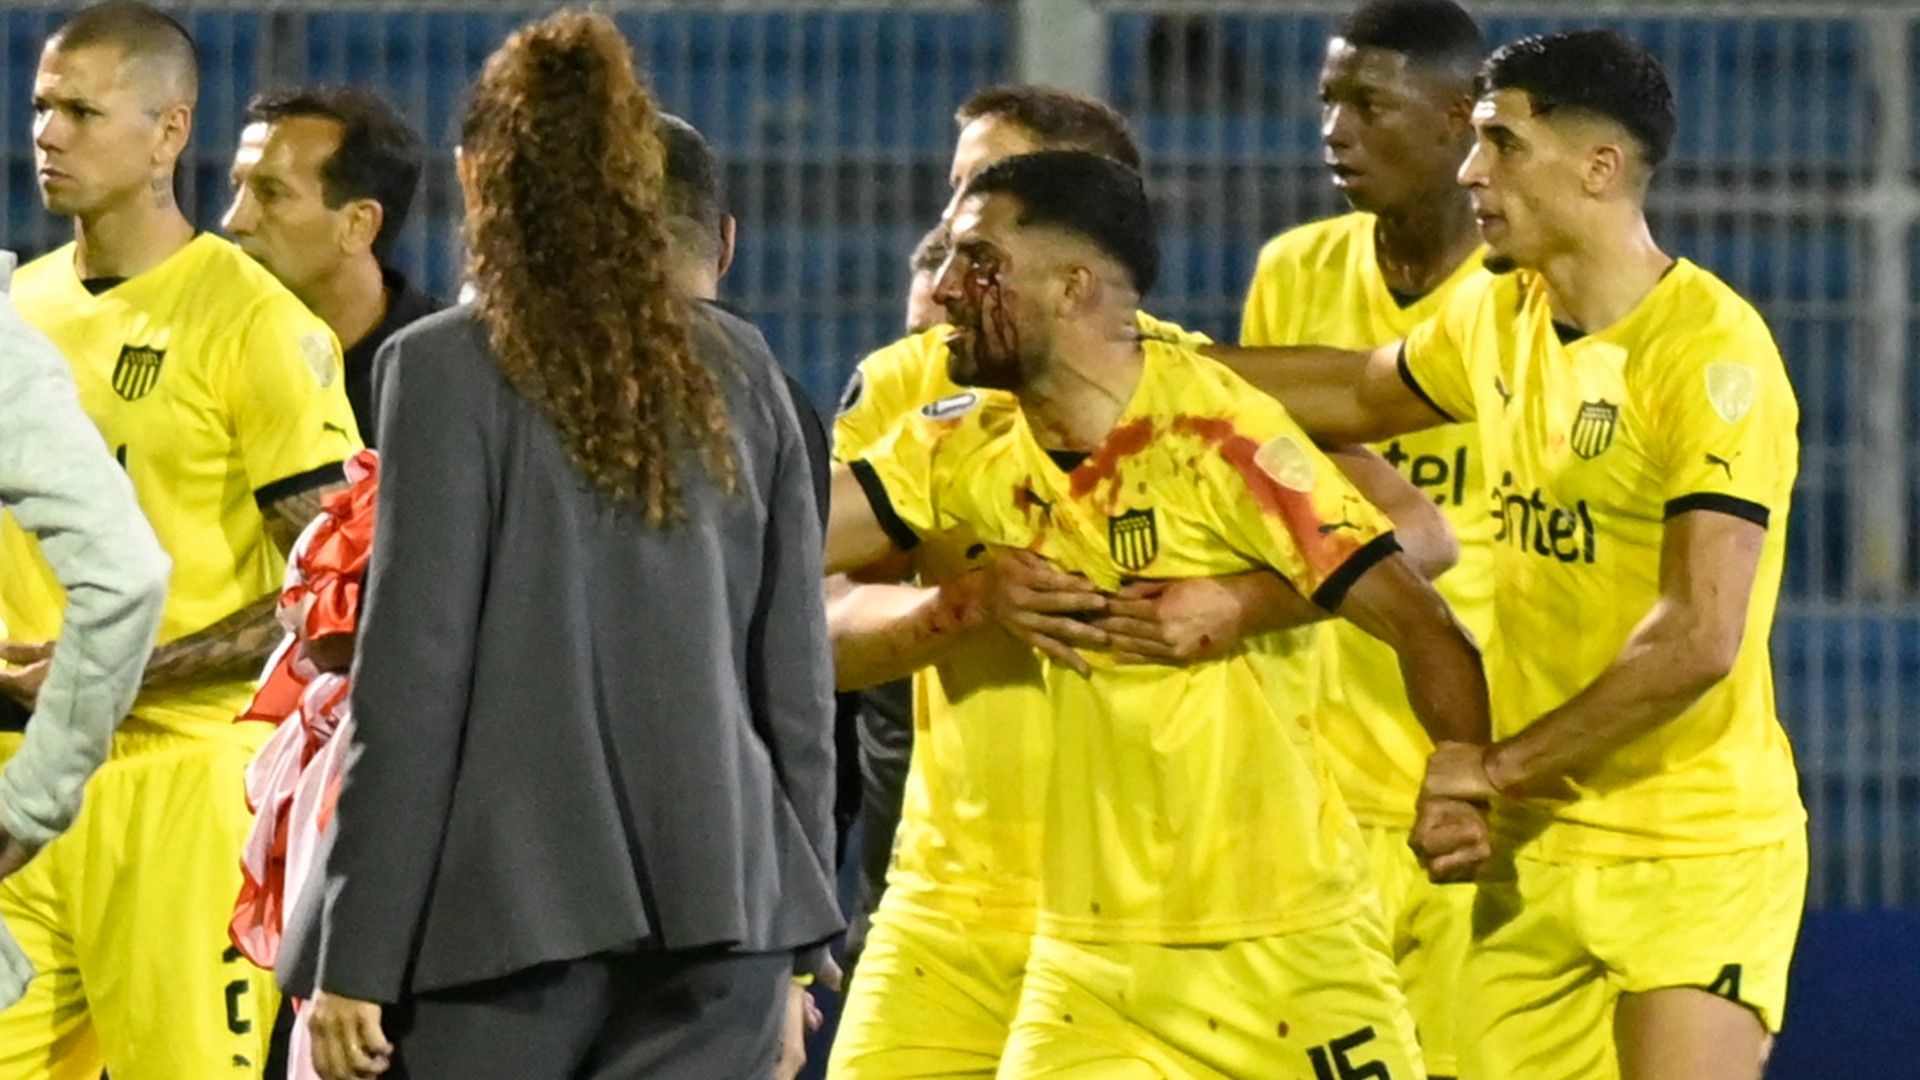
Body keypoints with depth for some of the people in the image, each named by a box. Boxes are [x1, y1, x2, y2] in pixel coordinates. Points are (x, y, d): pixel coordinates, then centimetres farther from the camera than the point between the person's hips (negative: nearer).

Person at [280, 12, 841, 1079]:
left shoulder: (448, 370, -5)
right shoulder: (737, 369, 8)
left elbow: (413, 679, -7)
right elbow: (797, 671, 10)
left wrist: (355, 957, -4)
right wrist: (793, 941, 17)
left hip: (511, 909, -3)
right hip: (723, 907, 4)